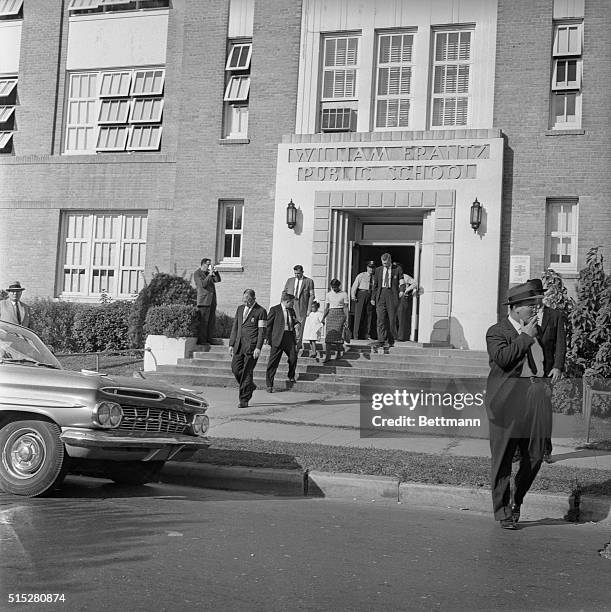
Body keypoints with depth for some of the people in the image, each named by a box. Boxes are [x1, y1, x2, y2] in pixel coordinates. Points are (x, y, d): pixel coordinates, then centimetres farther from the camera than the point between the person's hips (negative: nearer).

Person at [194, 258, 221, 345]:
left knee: (212, 321, 8)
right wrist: (210, 274, -14)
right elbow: (203, 284, -15)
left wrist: (215, 272, 1)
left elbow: (218, 280, 15)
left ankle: (210, 338, 14)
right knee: (203, 321, -7)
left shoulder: (208, 273, 19)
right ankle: (201, 340, -3)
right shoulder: (197, 273, -3)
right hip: (204, 300, -8)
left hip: (212, 300, 8)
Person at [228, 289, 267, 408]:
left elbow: (262, 331, -7)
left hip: (251, 345, -6)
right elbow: (235, 327, 17)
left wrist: (258, 348, -15)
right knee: (235, 368, 1)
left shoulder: (261, 311, -3)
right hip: (239, 344, 6)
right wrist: (231, 344, 12)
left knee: (247, 372, -6)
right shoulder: (240, 308, 15)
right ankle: (250, 386, 27)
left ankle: (244, 400, 0)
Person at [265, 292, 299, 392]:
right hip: (278, 338, -5)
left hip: (290, 338, 5)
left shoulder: (291, 310, 16)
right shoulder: (274, 309, -2)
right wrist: (268, 338, -5)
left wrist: (297, 323, 4)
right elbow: (268, 325, -1)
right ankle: (269, 385, 1)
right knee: (273, 362, -4)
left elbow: (294, 321, 29)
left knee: (293, 358, -3)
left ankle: (291, 377, 26)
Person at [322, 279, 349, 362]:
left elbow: (346, 308, 0)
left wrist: (347, 319, -5)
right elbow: (326, 307, 13)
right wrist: (323, 318, 5)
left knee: (338, 333, -9)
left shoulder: (344, 294, 0)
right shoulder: (329, 294, 9)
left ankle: (339, 352, 13)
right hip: (330, 315, 2)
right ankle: (327, 355, -9)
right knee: (329, 334, -7)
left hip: (340, 315, -2)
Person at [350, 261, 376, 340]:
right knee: (359, 315, -5)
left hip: (371, 296, 3)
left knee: (369, 315, 0)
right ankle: (356, 335, -3)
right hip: (361, 294, -3)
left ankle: (367, 335, 5)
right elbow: (354, 286, 2)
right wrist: (353, 296, -9)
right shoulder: (361, 276, 7)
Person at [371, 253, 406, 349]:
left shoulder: (398, 269, 6)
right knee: (381, 318, -7)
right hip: (381, 294, 2)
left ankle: (390, 340, 13)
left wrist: (401, 290, -14)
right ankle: (381, 341, -9)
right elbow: (375, 285, 16)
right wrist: (373, 298, 13)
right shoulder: (378, 270, 13)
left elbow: (401, 282, 5)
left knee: (391, 319, 0)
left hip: (392, 294, -2)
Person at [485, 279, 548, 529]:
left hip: (535, 400, 6)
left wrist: (545, 387, 12)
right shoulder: (497, 332, -3)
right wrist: (525, 337, -13)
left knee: (535, 457, 7)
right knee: (503, 459, 2)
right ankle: (502, 511, 14)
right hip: (507, 403, -6)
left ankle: (516, 501, 29)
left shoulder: (537, 331, 17)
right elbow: (502, 358, -20)